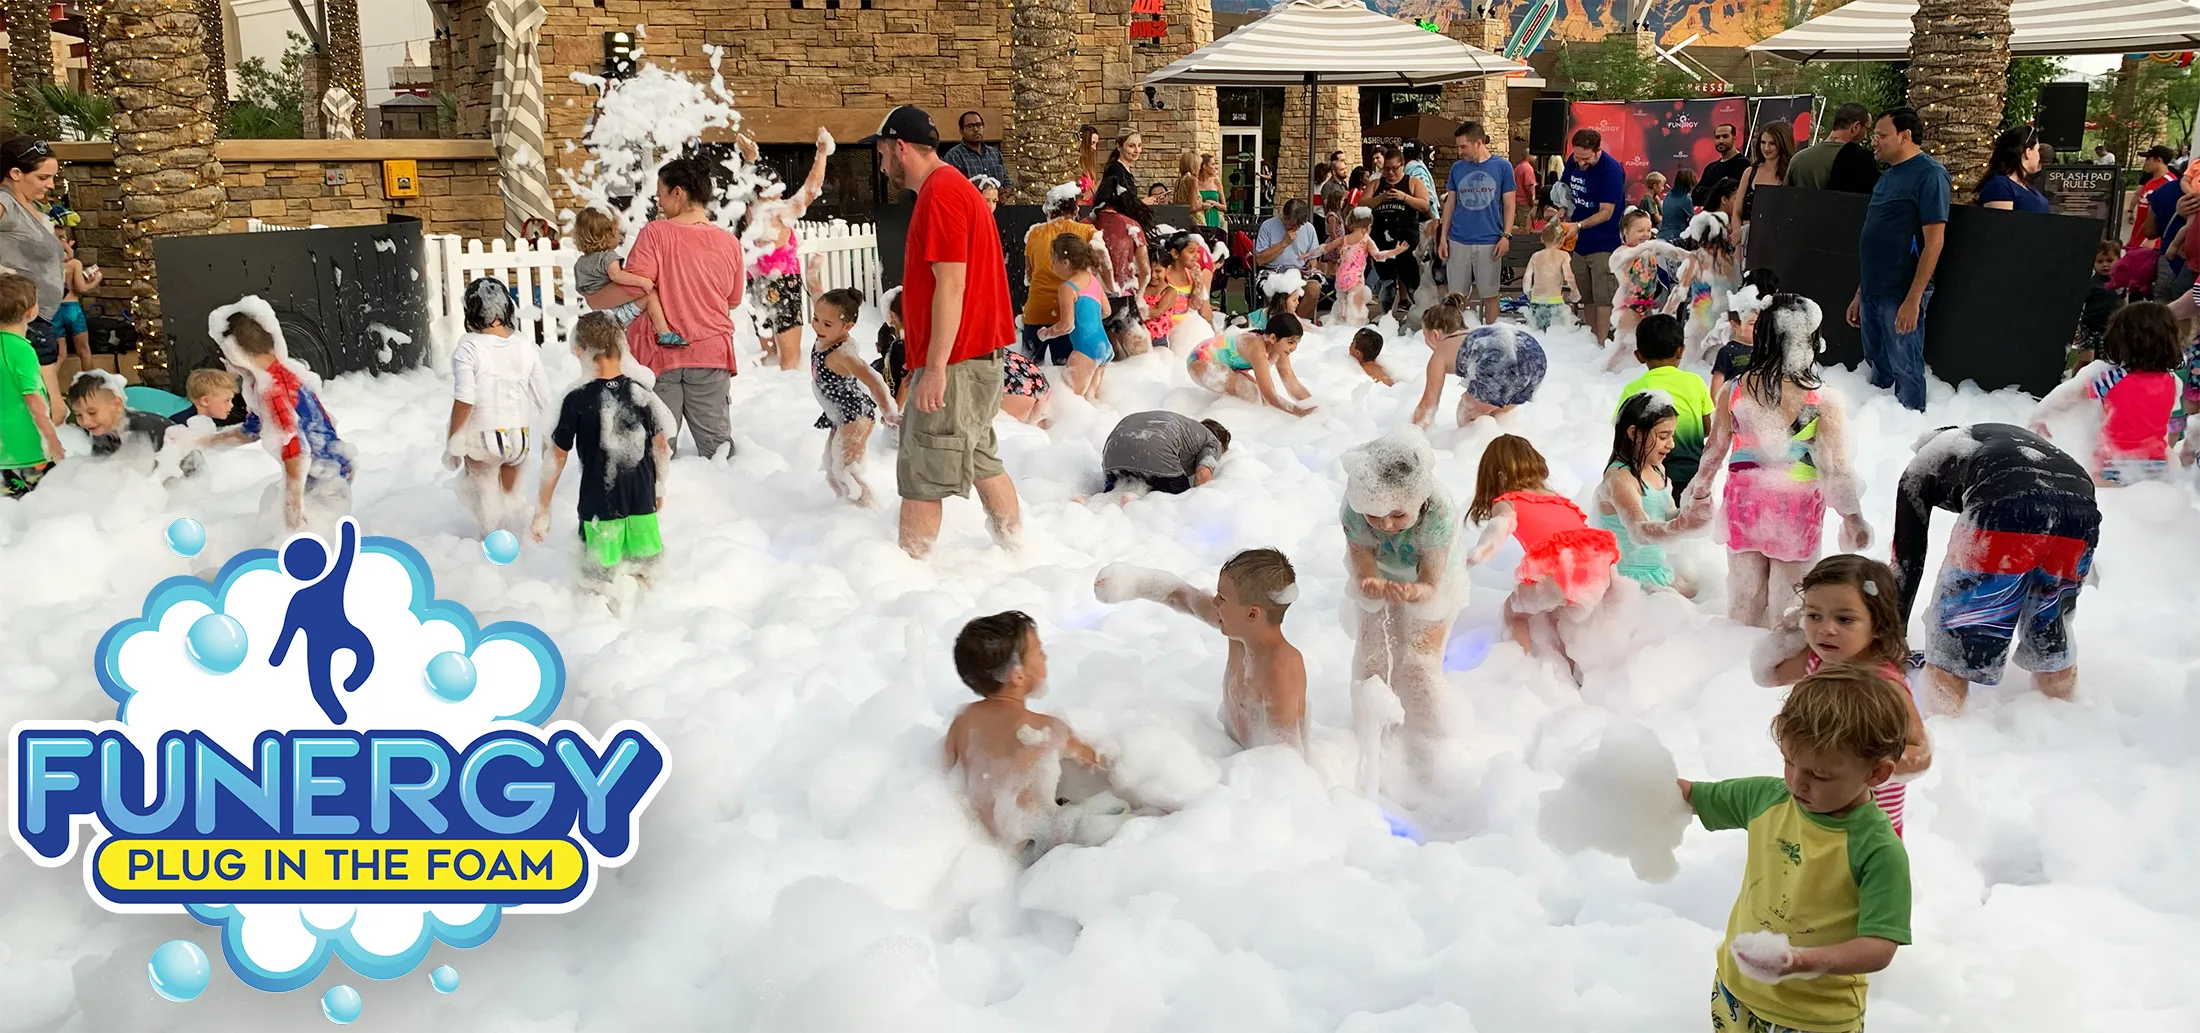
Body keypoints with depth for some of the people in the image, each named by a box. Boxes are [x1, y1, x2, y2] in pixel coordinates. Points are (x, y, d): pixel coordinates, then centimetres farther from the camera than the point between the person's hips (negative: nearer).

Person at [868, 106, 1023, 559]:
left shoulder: (939, 194, -15)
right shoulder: (954, 187, 17)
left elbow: (951, 285, -22)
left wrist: (935, 367, -23)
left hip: (955, 360, -10)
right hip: (978, 353, 10)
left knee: (920, 476, -5)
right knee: (980, 459, 18)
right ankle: (1016, 547, 26)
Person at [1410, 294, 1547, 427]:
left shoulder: (1441, 352, 25)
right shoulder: (1477, 336, 41)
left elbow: (1428, 404, 30)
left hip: (1502, 363, -6)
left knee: (1466, 417, 19)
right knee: (1497, 413, 30)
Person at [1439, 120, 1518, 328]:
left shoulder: (1502, 166, 0)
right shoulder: (1457, 168, 6)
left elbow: (1509, 204, 3)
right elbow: (1450, 204, 10)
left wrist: (1506, 236, -6)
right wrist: (1443, 238, 5)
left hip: (1489, 242, -2)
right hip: (1458, 241, 2)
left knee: (1490, 294, 5)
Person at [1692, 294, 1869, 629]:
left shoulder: (1735, 389, -7)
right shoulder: (1824, 401, -17)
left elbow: (1714, 449, 4)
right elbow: (1835, 469, -14)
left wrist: (1701, 491, 21)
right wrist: (1853, 517, 0)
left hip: (1744, 497, 3)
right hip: (1797, 505, -3)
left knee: (1744, 595, 16)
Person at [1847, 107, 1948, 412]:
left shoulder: (1928, 175, -10)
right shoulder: (1888, 176, 16)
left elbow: (1934, 241, -15)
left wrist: (1913, 299, -20)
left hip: (1900, 295, -8)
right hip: (1873, 292, 8)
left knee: (1905, 370, -1)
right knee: (1878, 368, 16)